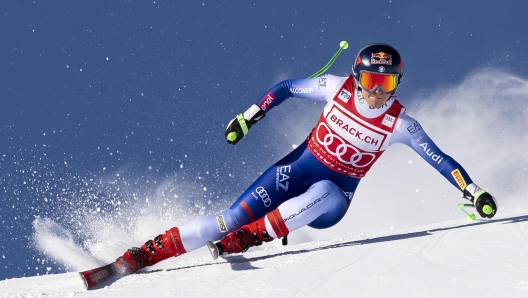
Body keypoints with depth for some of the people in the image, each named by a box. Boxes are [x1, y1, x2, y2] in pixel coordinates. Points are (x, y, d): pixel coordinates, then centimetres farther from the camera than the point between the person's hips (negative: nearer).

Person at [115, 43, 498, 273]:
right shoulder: (338, 88, -10)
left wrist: (474, 191, -17)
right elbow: (286, 88, 3)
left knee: (322, 195, -40)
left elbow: (439, 158, -8)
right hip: (298, 169, 1)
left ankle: (248, 237, -32)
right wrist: (249, 116, -2)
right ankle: (144, 254, -14)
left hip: (333, 199, 0)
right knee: (232, 217, -17)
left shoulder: (400, 124, -12)